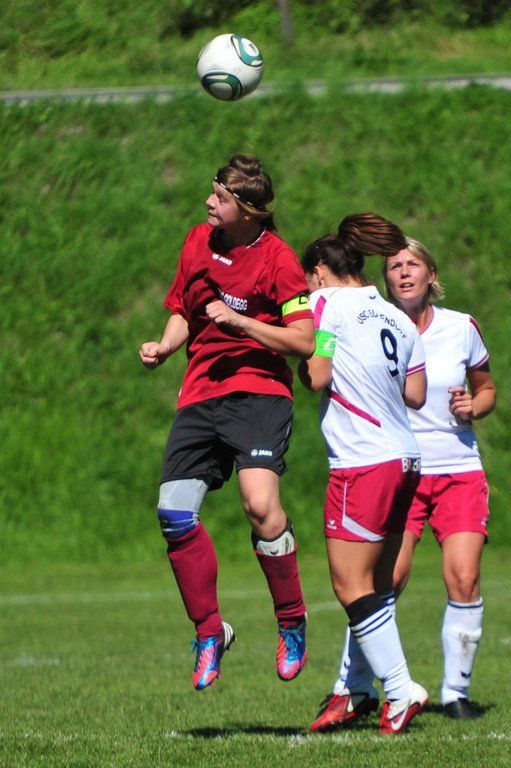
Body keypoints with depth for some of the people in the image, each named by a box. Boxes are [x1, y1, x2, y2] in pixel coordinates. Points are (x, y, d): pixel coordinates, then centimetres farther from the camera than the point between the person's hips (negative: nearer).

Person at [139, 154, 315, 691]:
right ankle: (209, 633, 11)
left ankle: (292, 624, -7)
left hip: (259, 390, -6)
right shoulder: (199, 242, 11)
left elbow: (304, 341, -11)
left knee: (260, 503, -26)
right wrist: (164, 347, 4)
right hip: (200, 394, 6)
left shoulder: (278, 259, -8)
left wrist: (241, 322, -17)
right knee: (174, 514, -5)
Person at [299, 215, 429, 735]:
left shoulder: (327, 302, -4)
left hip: (362, 464, -8)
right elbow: (416, 394, 12)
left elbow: (317, 377, -13)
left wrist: (300, 357, 7)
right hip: (404, 461, 8)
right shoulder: (396, 318, 14)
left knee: (351, 586, -5)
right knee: (376, 586, 10)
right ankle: (356, 694, 11)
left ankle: (399, 688, -11)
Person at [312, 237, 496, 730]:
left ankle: (456, 691, 5)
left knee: (463, 579, -11)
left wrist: (472, 407, -3)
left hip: (459, 471, 2)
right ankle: (350, 693, -7)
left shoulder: (462, 328, 5)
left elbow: (487, 388, 19)